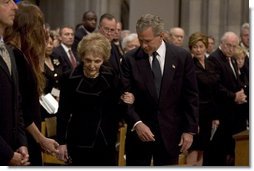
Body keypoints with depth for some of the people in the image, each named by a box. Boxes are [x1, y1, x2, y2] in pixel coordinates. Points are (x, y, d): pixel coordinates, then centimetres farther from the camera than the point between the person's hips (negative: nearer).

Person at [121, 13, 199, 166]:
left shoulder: (182, 57, -1)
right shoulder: (131, 59, -2)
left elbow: (191, 96, 2)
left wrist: (190, 130, -2)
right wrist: (136, 123, -18)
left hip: (170, 132, 0)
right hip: (139, 130, 0)